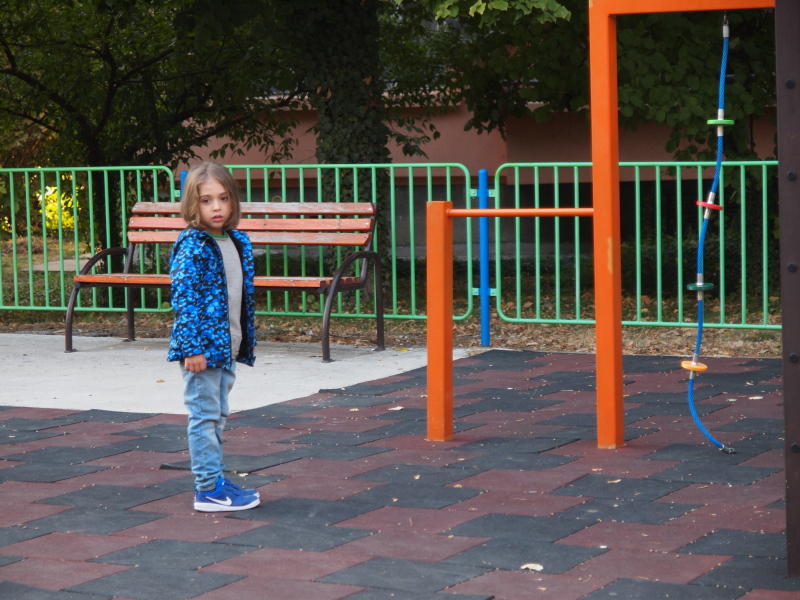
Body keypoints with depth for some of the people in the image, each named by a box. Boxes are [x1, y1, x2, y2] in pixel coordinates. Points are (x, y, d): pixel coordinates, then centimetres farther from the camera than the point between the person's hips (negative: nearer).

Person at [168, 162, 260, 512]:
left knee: (217, 415, 16)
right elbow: (183, 299, -17)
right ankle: (209, 490, 1)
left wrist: (246, 343, 17)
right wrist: (192, 347, -21)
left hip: (227, 347, 8)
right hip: (202, 346, -8)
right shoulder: (192, 247, -13)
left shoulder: (239, 243, 10)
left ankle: (212, 480, 26)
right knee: (205, 415, -3)